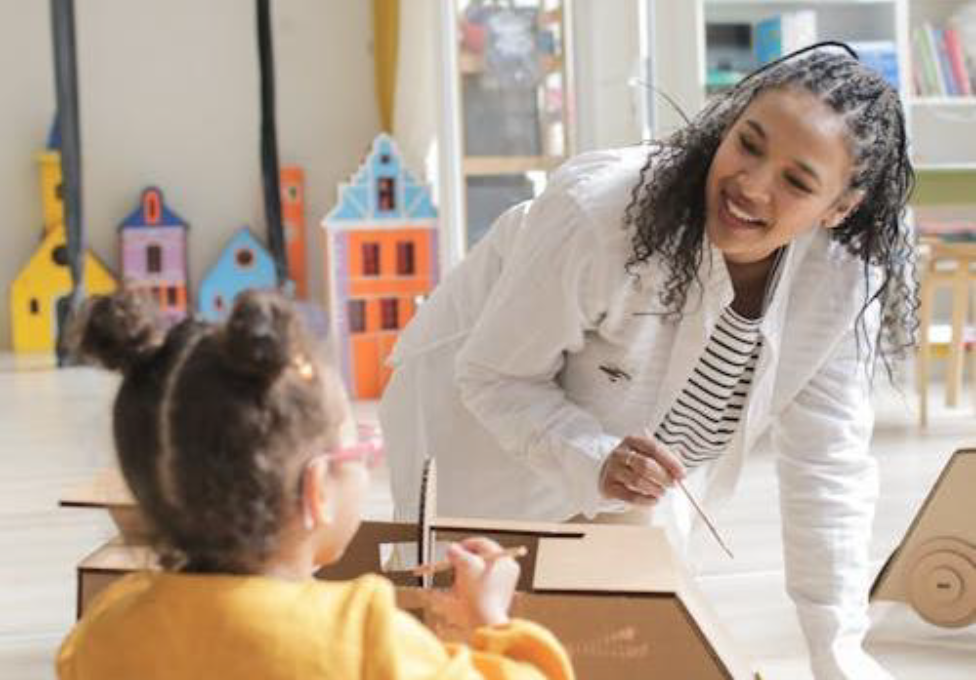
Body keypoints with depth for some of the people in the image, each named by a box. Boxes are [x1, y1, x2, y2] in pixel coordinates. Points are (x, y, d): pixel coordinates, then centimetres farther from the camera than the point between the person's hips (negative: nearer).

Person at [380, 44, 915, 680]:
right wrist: (596, 464, -42)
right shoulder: (599, 211, -35)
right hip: (484, 429, -4)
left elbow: (828, 462, -13)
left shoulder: (846, 277, -22)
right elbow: (493, 377, -24)